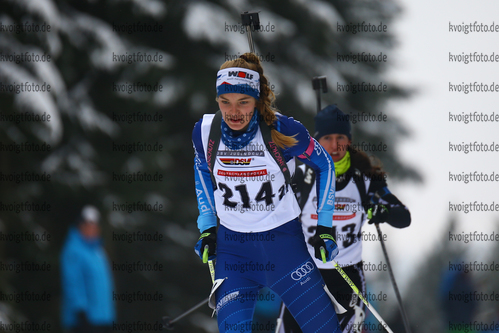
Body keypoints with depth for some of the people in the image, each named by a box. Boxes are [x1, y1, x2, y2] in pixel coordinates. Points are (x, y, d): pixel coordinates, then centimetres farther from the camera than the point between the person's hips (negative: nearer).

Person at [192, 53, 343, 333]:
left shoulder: (282, 130, -17)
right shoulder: (204, 132, -9)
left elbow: (324, 165, -1)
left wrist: (324, 227, -2)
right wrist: (207, 227, 10)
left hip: (284, 241, -2)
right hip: (232, 248, 2)